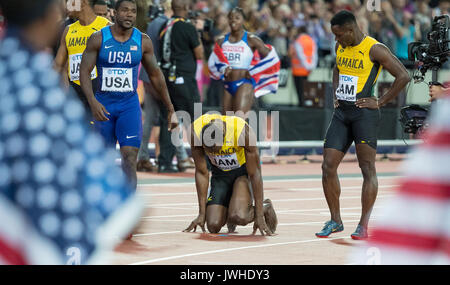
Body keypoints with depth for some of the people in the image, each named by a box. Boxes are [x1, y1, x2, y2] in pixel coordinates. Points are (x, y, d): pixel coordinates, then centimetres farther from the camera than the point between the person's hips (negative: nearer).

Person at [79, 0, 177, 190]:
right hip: (103, 104, 0)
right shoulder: (98, 39, -6)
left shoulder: (143, 41, 0)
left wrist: (170, 109, 9)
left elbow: (155, 75, 9)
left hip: (130, 105, 0)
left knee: (130, 160, -13)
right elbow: (85, 71, -8)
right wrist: (93, 102, -23)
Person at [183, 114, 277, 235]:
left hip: (243, 170, -3)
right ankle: (228, 213, 22)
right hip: (220, 174, 3)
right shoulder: (196, 133, -26)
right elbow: (201, 172, -14)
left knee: (239, 218, -28)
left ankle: (266, 208, 4)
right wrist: (202, 214, -13)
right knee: (213, 226, -12)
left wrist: (259, 215, -23)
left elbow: (254, 174, -24)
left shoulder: (243, 131, -34)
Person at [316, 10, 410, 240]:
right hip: (341, 113, 7)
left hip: (364, 113, -7)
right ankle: (335, 221, 12)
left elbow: (403, 76, -13)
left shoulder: (375, 49, -11)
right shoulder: (340, 46, 11)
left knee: (367, 168, -4)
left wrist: (380, 102, -11)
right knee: (328, 166, 1)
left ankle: (364, 225, -2)